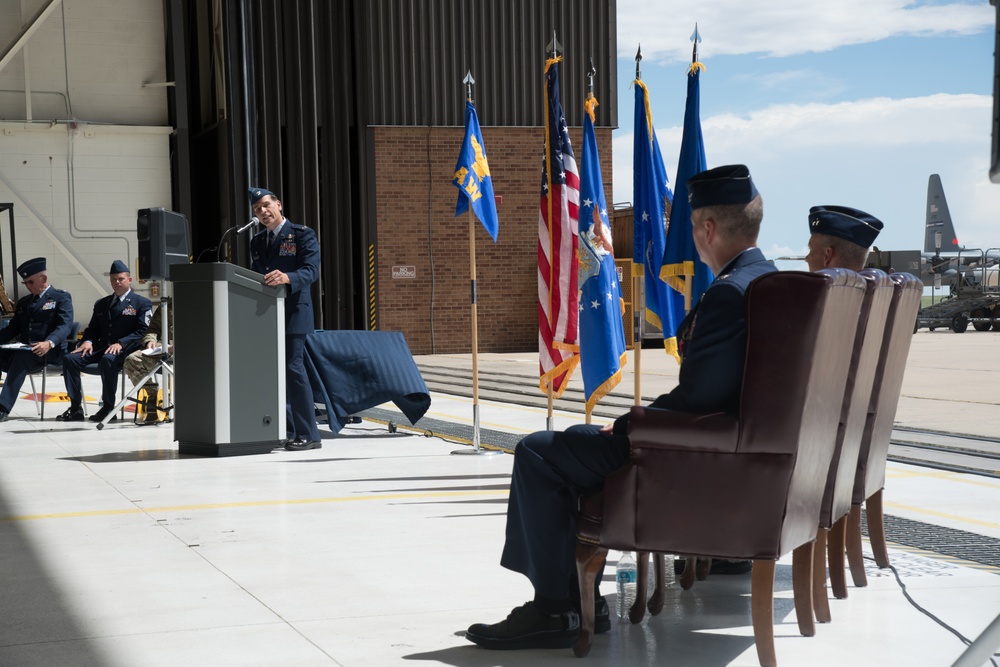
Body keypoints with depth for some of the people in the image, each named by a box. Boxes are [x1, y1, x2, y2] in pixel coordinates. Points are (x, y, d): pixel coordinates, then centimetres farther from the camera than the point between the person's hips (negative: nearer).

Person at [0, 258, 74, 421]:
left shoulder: (61, 297, 5)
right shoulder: (23, 302, 26)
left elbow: (65, 325, -11)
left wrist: (49, 343, -31)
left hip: (50, 352, -6)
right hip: (25, 351, 6)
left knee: (21, 356, -36)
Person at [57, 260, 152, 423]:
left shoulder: (142, 303, 5)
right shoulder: (101, 304, 23)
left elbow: (143, 331, -6)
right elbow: (92, 329, 22)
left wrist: (121, 343, -20)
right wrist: (87, 341, -2)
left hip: (125, 349, -6)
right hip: (101, 347, 6)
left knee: (108, 360, -39)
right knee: (70, 359, -18)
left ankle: (108, 407, -28)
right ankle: (76, 408, -18)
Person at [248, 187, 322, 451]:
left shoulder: (303, 235, -1)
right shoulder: (257, 242, 19)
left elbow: (311, 271, -14)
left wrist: (287, 277, -32)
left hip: (293, 312, -7)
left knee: (292, 367, -13)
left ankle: (308, 434, -10)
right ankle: (288, 429, 15)